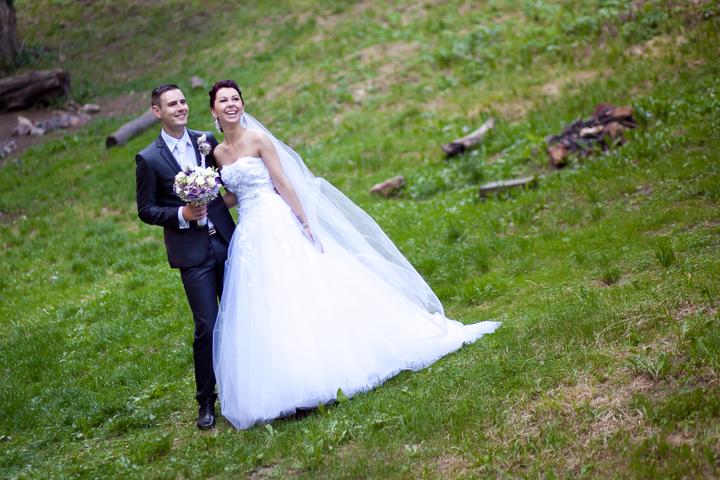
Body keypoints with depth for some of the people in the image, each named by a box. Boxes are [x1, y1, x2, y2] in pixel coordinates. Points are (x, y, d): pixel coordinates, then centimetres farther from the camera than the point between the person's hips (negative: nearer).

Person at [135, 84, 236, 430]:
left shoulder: (207, 141, 6)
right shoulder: (148, 159, -5)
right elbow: (146, 210, -2)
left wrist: (229, 196, -3)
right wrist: (181, 214, -16)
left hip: (226, 242, 4)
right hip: (192, 253, -4)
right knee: (207, 327, -4)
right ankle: (206, 401, 13)